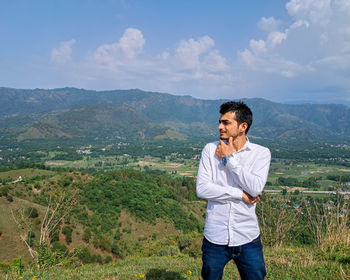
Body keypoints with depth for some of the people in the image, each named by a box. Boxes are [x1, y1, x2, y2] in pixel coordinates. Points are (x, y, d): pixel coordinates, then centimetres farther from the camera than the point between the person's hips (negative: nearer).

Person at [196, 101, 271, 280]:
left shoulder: (261, 153, -3)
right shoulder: (211, 150, -1)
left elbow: (255, 188, -17)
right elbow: (201, 189, -10)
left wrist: (229, 158, -12)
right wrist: (240, 194, -12)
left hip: (248, 238, 0)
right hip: (215, 238, 1)